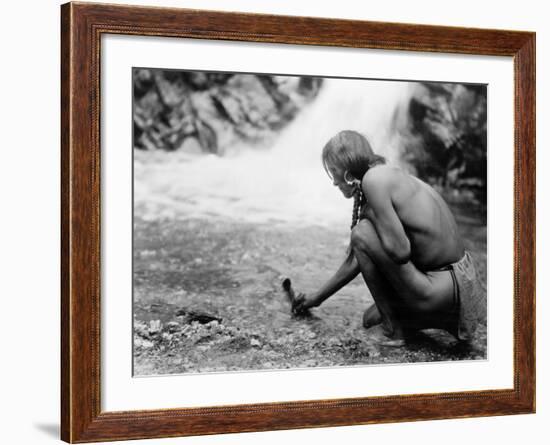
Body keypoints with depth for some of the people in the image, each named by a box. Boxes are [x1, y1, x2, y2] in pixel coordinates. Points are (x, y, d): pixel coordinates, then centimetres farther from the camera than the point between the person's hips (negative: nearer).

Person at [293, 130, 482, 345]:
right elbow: (356, 259, 23)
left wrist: (371, 215, -6)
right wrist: (317, 298, 31)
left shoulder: (374, 179, -16)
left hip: (443, 289, -10)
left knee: (363, 234, -11)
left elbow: (399, 250, -24)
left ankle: (393, 326, 1)